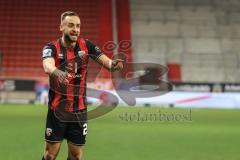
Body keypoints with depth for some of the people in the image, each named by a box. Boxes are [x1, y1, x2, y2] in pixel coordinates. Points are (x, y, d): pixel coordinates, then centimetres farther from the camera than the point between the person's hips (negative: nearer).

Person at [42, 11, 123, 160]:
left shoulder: (86, 45, 0)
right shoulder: (52, 47, -10)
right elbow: (47, 66, -31)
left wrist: (113, 63, -37)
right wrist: (57, 72, -54)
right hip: (57, 108, -3)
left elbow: (106, 61, -13)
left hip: (79, 109, 3)